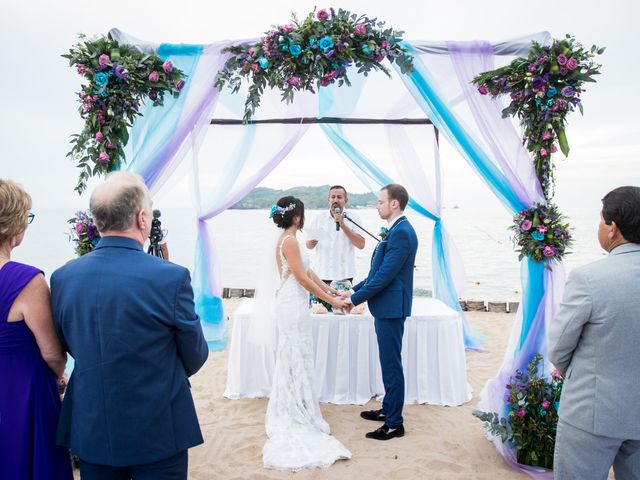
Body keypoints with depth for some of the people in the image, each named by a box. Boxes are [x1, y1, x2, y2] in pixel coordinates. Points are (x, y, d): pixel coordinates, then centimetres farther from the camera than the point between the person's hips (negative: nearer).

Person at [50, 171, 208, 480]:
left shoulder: (62, 277, -8)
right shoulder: (172, 277, -21)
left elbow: (71, 348, 7)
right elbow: (195, 357, -8)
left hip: (90, 430, 4)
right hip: (158, 431, -3)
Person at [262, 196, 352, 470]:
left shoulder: (287, 240, 13)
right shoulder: (289, 241, -17)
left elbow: (307, 273, 15)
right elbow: (303, 278, -19)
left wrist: (331, 291, 16)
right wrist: (331, 300, -13)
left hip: (292, 305, 10)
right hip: (293, 306, -10)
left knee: (293, 359, 17)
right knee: (296, 359, 0)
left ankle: (290, 411, 29)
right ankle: (297, 414, 12)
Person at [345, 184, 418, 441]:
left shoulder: (401, 232, -19)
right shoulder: (397, 230, 13)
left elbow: (385, 275, -22)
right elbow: (379, 271, 17)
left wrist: (355, 299, -15)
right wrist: (354, 290, 12)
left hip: (391, 307, -10)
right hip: (386, 307, 10)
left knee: (391, 364, 0)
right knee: (389, 362, 20)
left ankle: (394, 423, 12)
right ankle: (388, 408, 35)